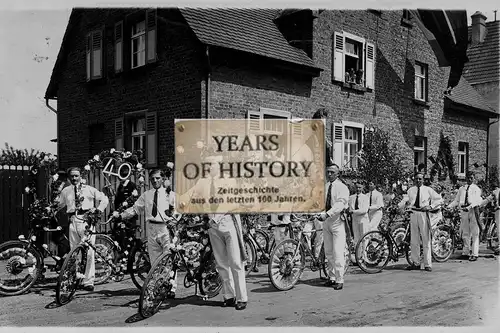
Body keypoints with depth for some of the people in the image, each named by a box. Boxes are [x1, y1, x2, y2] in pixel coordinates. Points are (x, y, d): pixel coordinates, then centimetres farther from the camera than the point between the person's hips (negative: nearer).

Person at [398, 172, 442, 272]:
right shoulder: (410, 190, 11)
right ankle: (416, 263, 17)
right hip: (414, 214, 3)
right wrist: (397, 206, -16)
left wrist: (430, 206, -6)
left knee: (426, 240, -2)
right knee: (414, 240, 7)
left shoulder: (428, 190, 6)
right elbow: (405, 200, 3)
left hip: (424, 214, -3)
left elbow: (438, 199, 8)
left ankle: (428, 264, 5)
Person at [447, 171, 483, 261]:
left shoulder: (476, 189, 4)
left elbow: (477, 200, -10)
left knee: (474, 233, -4)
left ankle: (474, 254, -3)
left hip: (473, 210, -4)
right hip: (464, 211, 4)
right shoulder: (461, 189, 16)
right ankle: (466, 252, 15)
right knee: (465, 233, 8)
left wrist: (469, 206, -27)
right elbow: (456, 200, 14)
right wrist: (448, 206, -1)